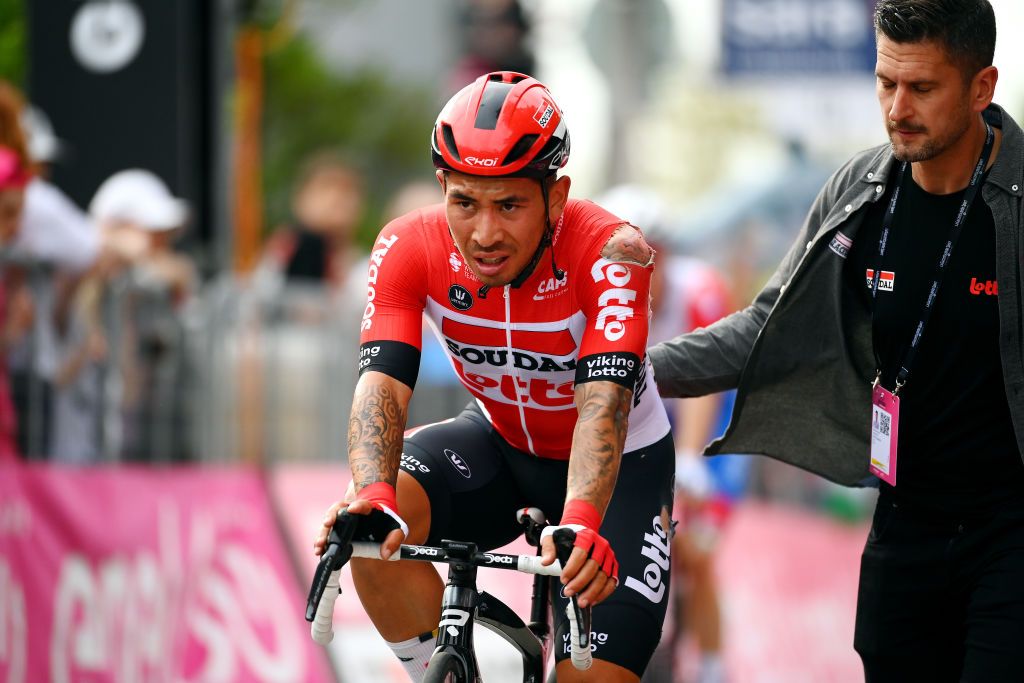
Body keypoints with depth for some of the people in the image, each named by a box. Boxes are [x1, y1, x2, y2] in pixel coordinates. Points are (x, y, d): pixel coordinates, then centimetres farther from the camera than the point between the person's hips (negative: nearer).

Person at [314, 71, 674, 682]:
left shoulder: (611, 254, -31)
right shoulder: (409, 249, -22)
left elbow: (603, 402, -42)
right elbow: (382, 381, -33)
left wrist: (581, 523, -60)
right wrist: (371, 495, -53)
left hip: (620, 464, -2)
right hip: (498, 443, 3)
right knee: (374, 529, -28)